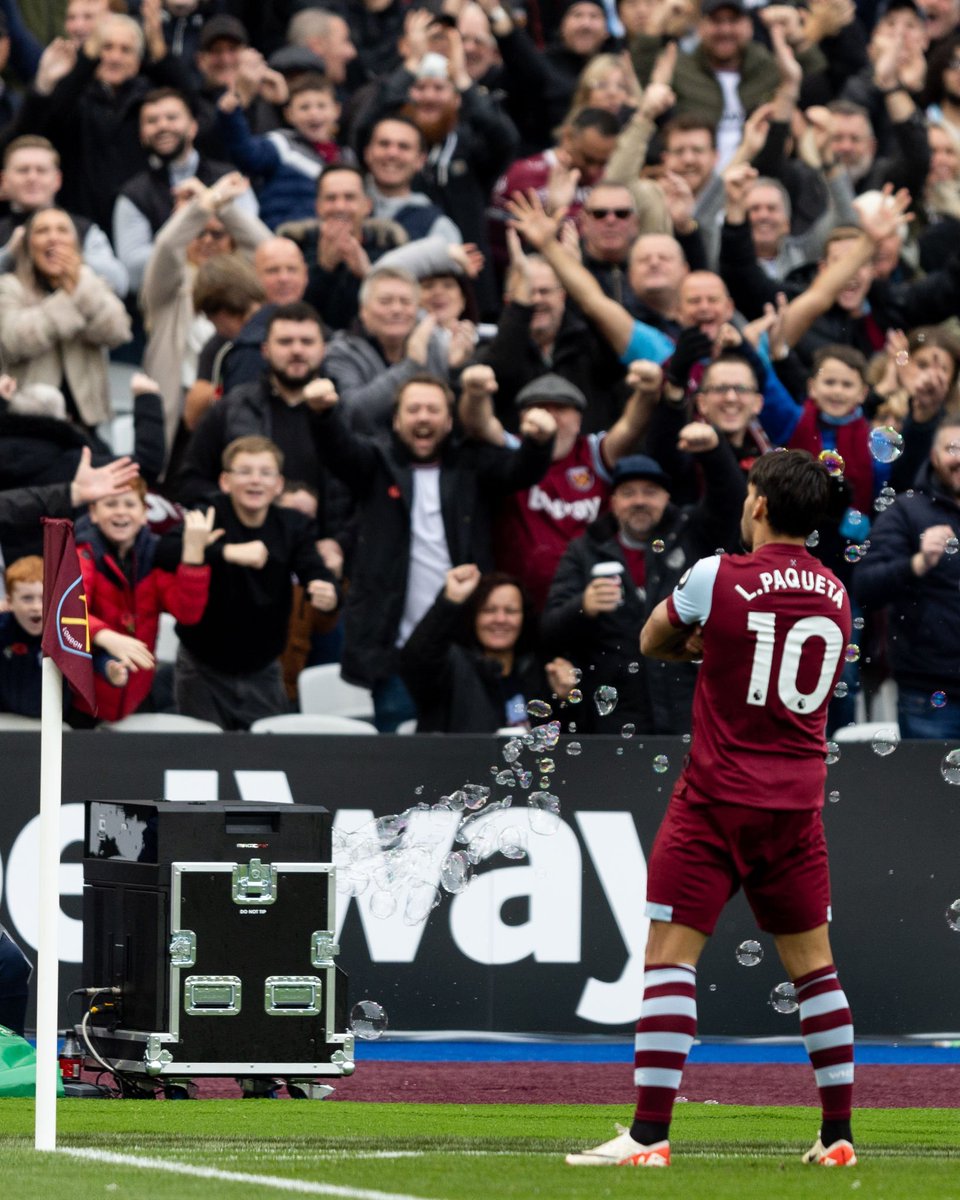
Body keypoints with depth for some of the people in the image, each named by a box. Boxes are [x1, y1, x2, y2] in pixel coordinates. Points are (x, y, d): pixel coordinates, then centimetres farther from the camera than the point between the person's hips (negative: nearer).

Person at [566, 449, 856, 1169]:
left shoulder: (716, 577, -9)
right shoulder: (835, 596, 7)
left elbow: (653, 642, 8)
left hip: (718, 798, -5)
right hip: (799, 803, 5)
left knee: (671, 956, -5)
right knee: (814, 965, 12)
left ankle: (650, 1135, -13)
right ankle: (839, 1135, 14)